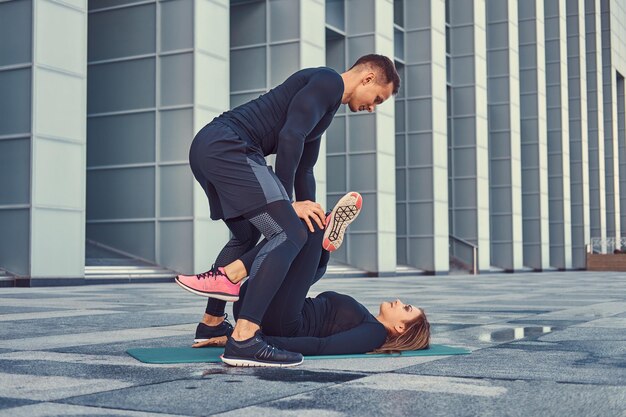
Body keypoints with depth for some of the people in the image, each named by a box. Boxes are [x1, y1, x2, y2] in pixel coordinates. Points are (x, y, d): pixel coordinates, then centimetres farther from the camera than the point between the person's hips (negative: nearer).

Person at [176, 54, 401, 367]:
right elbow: (290, 137, -16)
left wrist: (315, 221, 29)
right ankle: (243, 339, -22)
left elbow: (303, 170, 32)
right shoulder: (329, 81, -3)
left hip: (205, 146, 11)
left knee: (247, 236, 26)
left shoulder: (324, 106, 28)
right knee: (289, 235, -15)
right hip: (229, 147, -11)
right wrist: (286, 203, -12)